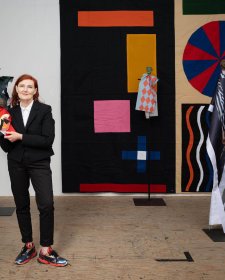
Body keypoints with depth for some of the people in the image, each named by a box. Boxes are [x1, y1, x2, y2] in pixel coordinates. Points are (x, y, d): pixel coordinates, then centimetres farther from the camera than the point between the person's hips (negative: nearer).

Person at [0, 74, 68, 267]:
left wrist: (21, 137, -18)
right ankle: (28, 246, 27)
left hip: (39, 163, -3)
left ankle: (46, 251, 4)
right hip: (16, 164, 3)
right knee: (21, 206, 11)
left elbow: (48, 140, -15)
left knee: (46, 205, -9)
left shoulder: (44, 110, -5)